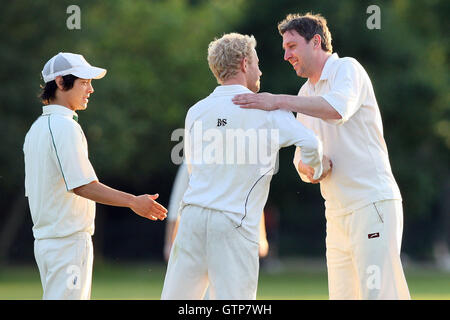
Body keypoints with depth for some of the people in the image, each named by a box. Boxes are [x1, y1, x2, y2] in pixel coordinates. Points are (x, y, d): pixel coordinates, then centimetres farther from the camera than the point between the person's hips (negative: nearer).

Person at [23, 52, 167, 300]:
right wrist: (133, 202, -21)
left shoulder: (36, 129, 16)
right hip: (69, 240, -10)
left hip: (44, 240, 10)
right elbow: (82, 185, -22)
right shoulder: (64, 127, -15)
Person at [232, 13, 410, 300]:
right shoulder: (306, 93, 20)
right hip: (338, 212, 8)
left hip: (373, 203, -8)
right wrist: (306, 167, -6)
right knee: (341, 294, 4)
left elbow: (338, 108, -27)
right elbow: (302, 160, 19)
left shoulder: (347, 68, -4)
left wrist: (279, 101, -28)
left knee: (379, 291, -16)